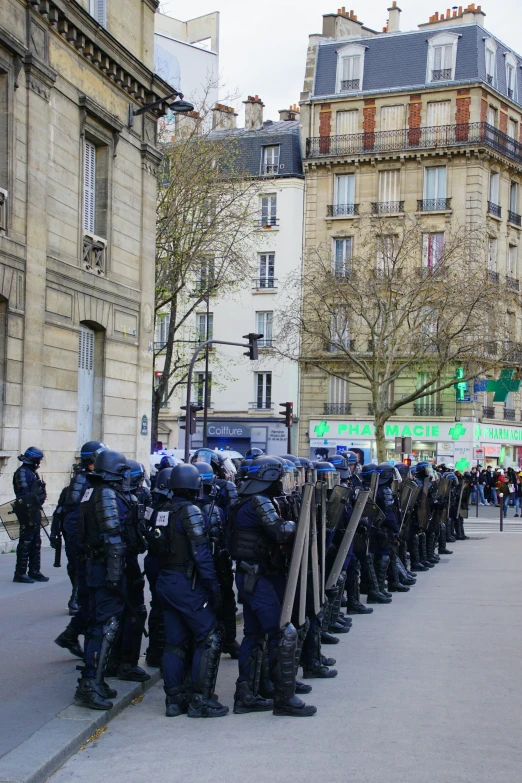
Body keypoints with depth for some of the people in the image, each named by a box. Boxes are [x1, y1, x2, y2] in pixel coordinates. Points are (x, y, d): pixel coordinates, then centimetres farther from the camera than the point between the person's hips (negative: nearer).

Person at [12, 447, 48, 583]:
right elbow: (24, 494, -20)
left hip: (34, 511, 10)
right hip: (27, 512, -10)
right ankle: (20, 574, -2)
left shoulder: (32, 472, 18)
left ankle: (34, 572, 20)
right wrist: (29, 513, -25)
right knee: (25, 543, -6)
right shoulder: (22, 472, -12)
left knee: (36, 543, 13)